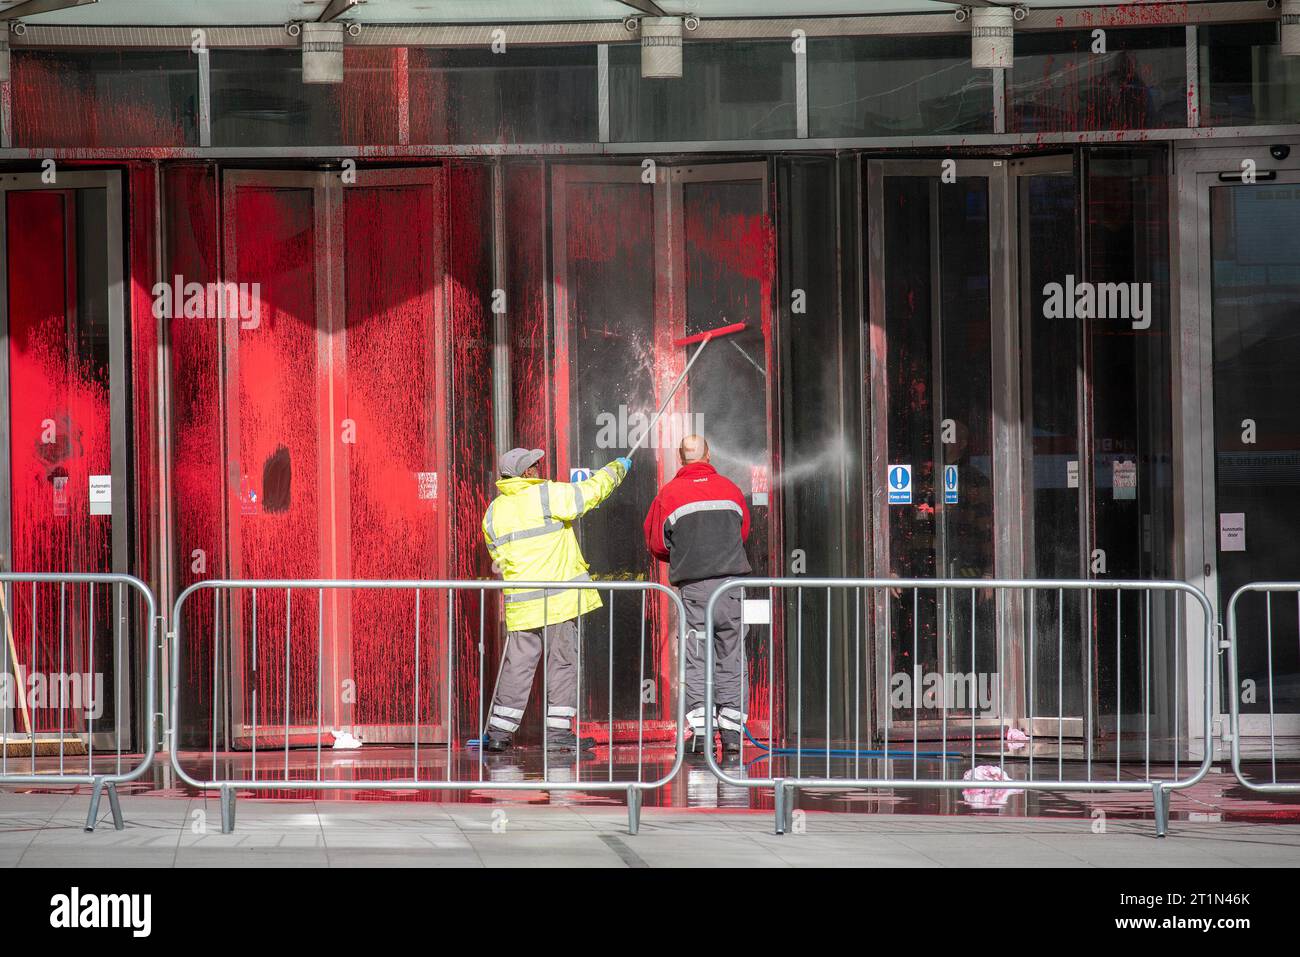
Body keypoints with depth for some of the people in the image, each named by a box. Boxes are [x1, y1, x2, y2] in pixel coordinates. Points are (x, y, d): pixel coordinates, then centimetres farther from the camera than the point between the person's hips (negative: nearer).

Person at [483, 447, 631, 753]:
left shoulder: (493, 512, 8)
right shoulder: (546, 495, -8)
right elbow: (592, 491, -5)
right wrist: (617, 468, 12)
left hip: (520, 602, 5)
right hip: (558, 597, -5)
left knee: (518, 664, 9)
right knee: (562, 662, 2)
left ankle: (499, 731, 7)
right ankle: (557, 731, 2)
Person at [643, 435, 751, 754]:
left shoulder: (668, 494, 0)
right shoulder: (729, 488, 9)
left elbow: (656, 545, 7)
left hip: (693, 585, -2)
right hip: (731, 581, 2)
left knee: (696, 659, 0)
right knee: (730, 658, 7)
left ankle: (700, 730, -8)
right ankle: (731, 731, 5)